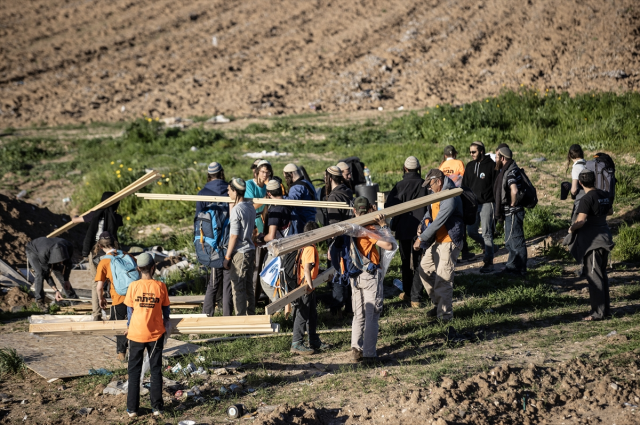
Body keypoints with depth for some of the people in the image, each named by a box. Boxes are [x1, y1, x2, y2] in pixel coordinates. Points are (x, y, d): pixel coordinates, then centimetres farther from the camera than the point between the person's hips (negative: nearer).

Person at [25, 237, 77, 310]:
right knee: (40, 274, -26)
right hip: (33, 251, -5)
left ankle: (72, 297, 12)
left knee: (60, 272, -2)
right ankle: (39, 301, -15)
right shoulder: (43, 254, -45)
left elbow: (68, 263, -11)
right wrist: (56, 291, -37)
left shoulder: (69, 247, -33)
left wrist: (66, 280, -12)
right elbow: (46, 274, -34)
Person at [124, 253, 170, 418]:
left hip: (136, 334, 0)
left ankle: (132, 408, 11)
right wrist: (166, 322, 22)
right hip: (156, 333, 0)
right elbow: (165, 310, 3)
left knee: (134, 371, 9)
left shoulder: (133, 286, -8)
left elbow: (129, 310, 0)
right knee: (156, 370, 11)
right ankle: (157, 407, 13)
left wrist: (128, 327, 16)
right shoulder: (160, 286, -8)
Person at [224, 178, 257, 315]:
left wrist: (227, 258, -10)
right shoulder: (251, 207, 8)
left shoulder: (237, 210, -17)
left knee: (238, 288, -2)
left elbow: (234, 237, -16)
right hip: (251, 251, 9)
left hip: (240, 253, -9)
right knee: (248, 287, 14)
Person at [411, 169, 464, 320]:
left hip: (449, 242, -10)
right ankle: (439, 303, 27)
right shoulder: (436, 195, 9)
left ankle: (445, 313, 6)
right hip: (437, 241, 10)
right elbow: (430, 213, 23)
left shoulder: (450, 197, -23)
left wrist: (421, 238, -20)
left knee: (443, 279, -7)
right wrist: (424, 222, -1)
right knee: (424, 269, 15)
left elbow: (438, 222, -25)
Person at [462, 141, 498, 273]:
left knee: (487, 233, -4)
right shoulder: (470, 166, 11)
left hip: (486, 204, -6)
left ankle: (489, 262, 2)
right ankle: (486, 245, 32)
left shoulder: (491, 165, -7)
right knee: (471, 231, 5)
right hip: (473, 204, 6)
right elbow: (464, 185, 16)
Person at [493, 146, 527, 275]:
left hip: (513, 212, -11)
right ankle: (512, 267, 28)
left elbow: (514, 191, -35)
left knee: (516, 241, -1)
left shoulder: (510, 172, -20)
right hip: (509, 213, 11)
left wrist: (513, 204, -20)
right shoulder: (507, 170, 12)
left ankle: (520, 270, 6)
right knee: (510, 242, 18)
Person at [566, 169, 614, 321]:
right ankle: (606, 309, 21)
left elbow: (581, 221, -24)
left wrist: (571, 228, -7)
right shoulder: (604, 195, 6)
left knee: (594, 275, -4)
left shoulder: (587, 199, -18)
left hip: (592, 240, -8)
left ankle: (598, 312, -3)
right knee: (602, 273, 16)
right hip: (604, 238, 8)